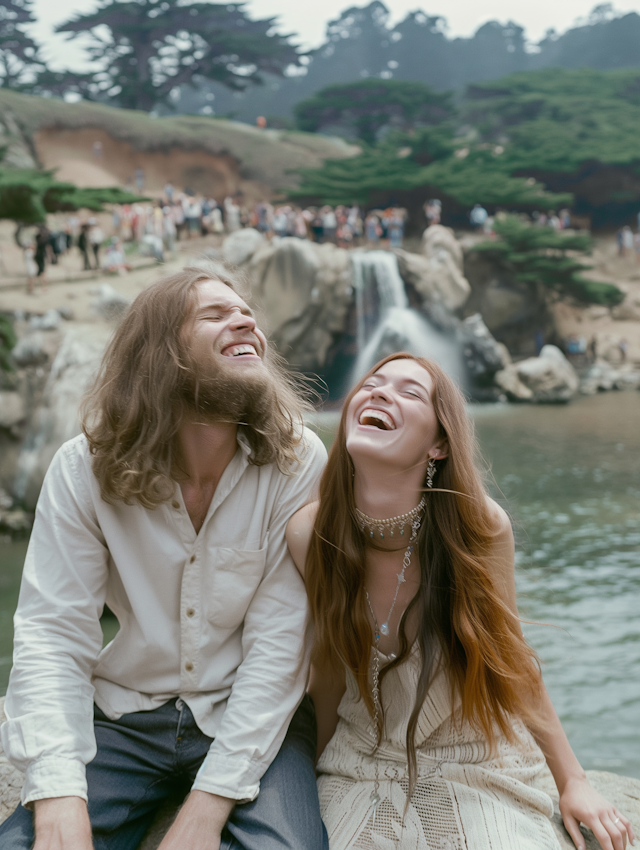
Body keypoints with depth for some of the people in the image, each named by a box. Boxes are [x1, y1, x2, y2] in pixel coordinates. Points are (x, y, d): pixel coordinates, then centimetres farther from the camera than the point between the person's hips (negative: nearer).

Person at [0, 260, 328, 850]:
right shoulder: (84, 470, -9)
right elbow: (54, 636, -12)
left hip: (252, 718, -1)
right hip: (128, 714, 1)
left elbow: (279, 643, -15)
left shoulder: (298, 463, -14)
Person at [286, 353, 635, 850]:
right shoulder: (309, 534, -16)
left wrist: (573, 781, 6)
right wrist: (317, 785, 11)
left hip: (479, 770, 0)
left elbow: (511, 661, -3)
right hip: (365, 769, 1)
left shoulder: (480, 526, -20)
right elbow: (330, 669, 0)